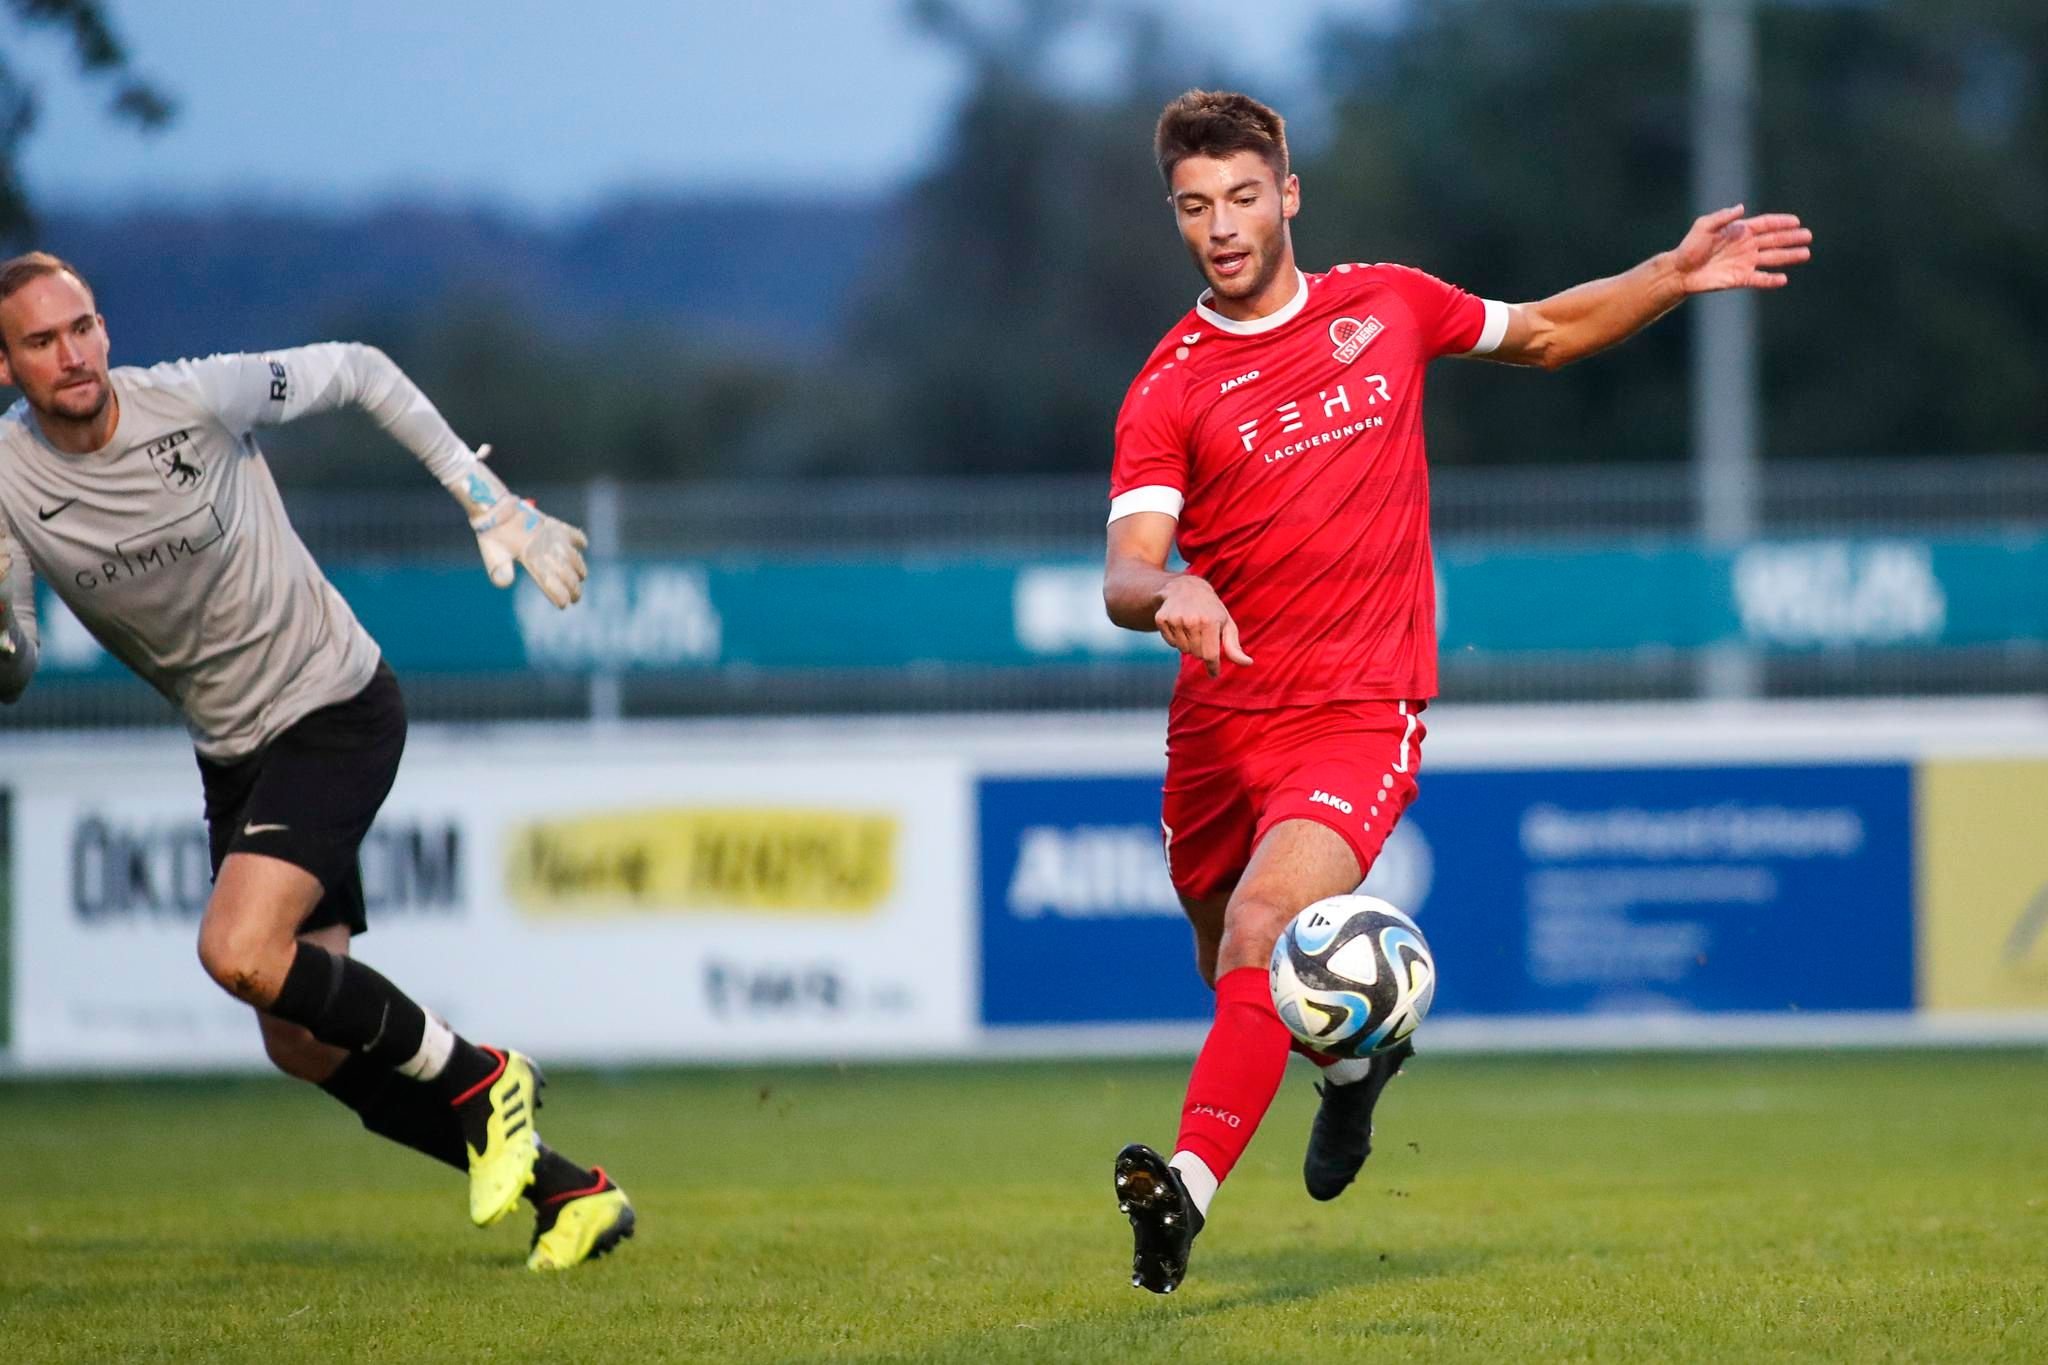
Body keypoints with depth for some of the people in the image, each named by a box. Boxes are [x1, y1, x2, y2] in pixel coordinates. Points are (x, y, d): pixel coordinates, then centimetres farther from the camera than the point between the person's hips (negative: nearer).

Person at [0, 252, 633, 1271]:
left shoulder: (195, 399, -18)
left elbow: (356, 372, -1)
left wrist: (489, 502, -3)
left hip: (337, 710, -5)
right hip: (232, 754, 6)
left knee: (241, 954, -27)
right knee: (305, 1047, 2)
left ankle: (478, 1080, -5)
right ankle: (567, 1192, 11)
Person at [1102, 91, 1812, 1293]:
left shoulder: (1388, 306, 4)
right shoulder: (1169, 392, -4)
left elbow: (1544, 334, 22)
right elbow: (1126, 572, -15)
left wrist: (1676, 277, 11)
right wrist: (1170, 594, -39)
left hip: (1359, 716, -2)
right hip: (1221, 719, 2)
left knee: (1262, 937, -26)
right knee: (1242, 985, 18)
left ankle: (1191, 1184, -38)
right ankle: (1355, 1060, 52)